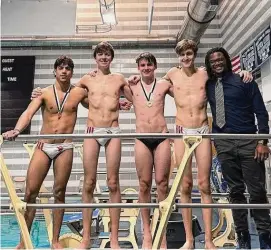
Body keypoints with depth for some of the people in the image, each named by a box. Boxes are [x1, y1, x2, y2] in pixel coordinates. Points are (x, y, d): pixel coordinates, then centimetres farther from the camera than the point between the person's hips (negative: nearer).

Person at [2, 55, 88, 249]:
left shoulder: (79, 93, 5)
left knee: (59, 192, 4)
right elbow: (29, 113, -13)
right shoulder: (44, 93, 1)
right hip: (43, 146, 1)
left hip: (65, 147, 0)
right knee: (30, 192, 0)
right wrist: (17, 130, -31)